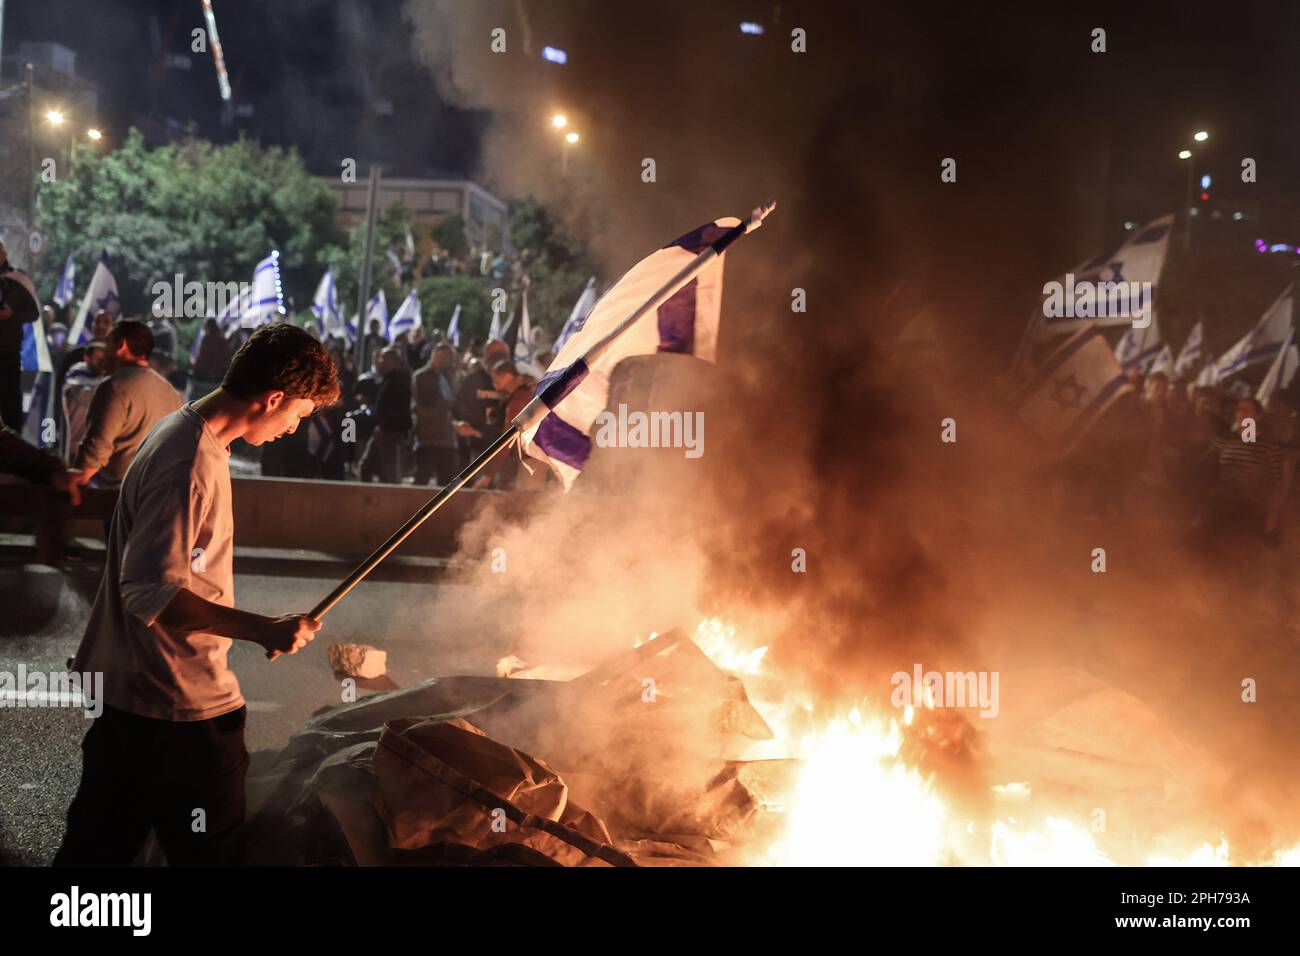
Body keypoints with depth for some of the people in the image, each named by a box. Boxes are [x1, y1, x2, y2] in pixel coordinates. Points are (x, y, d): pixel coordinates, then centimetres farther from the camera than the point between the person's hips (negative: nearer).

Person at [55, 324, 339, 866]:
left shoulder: (181, 430, 8)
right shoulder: (192, 469, -24)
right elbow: (150, 592, -26)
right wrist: (263, 630, -30)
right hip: (183, 703, -9)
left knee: (98, 842, 20)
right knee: (205, 849, 7)